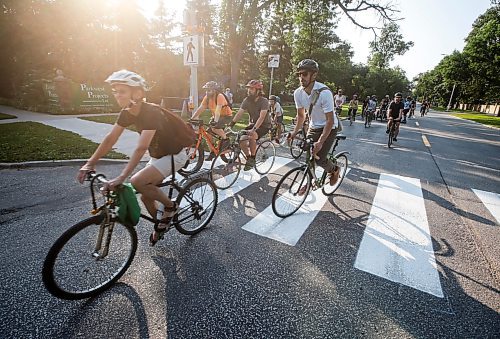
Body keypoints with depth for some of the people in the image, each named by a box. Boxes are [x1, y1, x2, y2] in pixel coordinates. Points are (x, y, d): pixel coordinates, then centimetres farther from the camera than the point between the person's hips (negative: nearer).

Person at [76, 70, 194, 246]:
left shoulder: (151, 112, -27)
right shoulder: (127, 113, -3)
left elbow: (141, 148, -36)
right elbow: (110, 139, -3)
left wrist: (121, 177, -41)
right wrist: (90, 163, -10)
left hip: (174, 154, -8)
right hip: (158, 155, 8)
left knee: (137, 182, -23)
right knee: (146, 196, 7)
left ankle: (170, 206, -1)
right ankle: (159, 226, 33)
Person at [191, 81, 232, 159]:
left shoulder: (219, 96, -23)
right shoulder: (207, 97, -3)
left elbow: (218, 109, -35)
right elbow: (200, 108, -8)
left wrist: (216, 121, -47)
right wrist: (192, 118, -17)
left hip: (226, 116, -7)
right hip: (215, 116, 7)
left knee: (214, 127, -32)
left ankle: (226, 139, -9)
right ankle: (213, 152, 9)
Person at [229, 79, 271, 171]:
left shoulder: (264, 101, -21)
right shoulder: (246, 100, -6)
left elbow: (262, 117, -32)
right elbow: (239, 114, -10)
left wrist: (254, 129, -44)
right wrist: (230, 125, -20)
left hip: (264, 125, -5)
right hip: (253, 123, 6)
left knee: (251, 136, -34)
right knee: (242, 141, -14)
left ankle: (252, 159, -14)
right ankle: (249, 158, 11)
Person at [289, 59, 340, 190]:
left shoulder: (324, 93, -29)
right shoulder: (298, 93, -12)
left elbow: (330, 120, -27)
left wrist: (320, 142, -34)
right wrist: (295, 132, -8)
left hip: (329, 127, -5)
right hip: (313, 127, 5)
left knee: (319, 158, -12)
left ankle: (334, 169, 21)